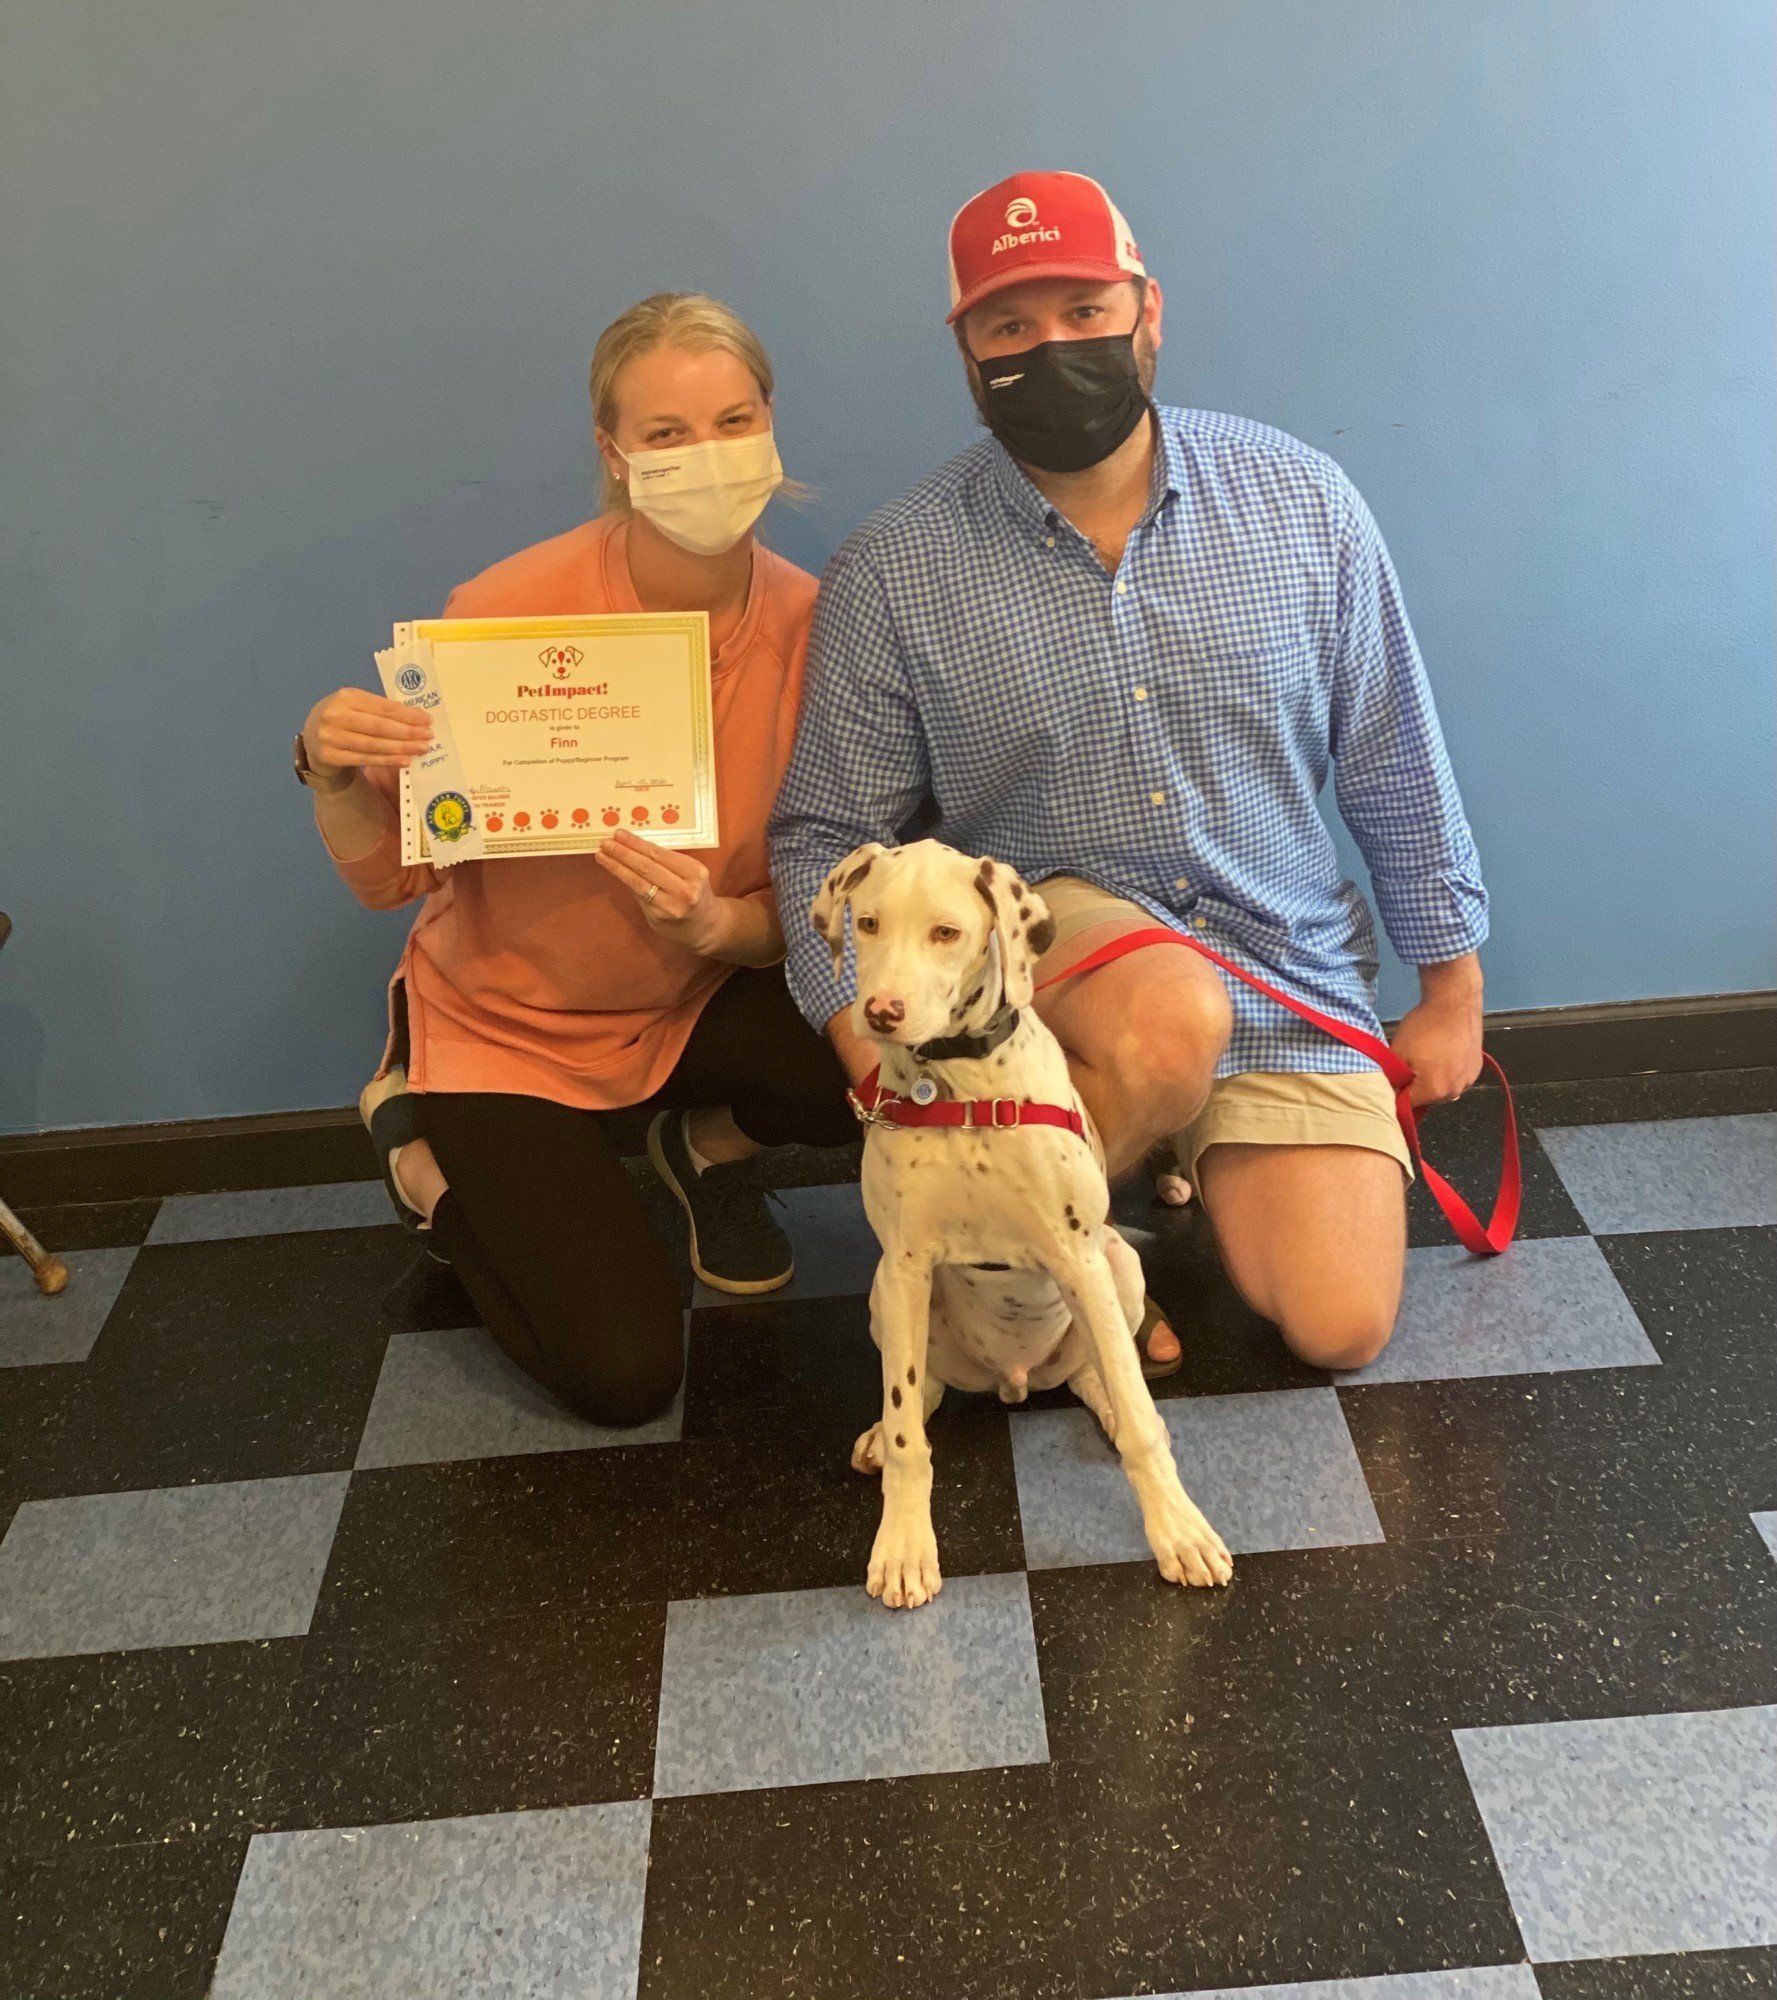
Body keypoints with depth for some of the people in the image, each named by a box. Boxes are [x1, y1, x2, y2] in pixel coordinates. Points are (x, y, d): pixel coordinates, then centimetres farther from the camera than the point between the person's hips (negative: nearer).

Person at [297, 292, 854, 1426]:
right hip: (510, 1023, -2)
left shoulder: (808, 622, -14)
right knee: (624, 1376, -9)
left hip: (700, 996, 3)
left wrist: (721, 924, -30)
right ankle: (426, 1145, 19)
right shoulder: (509, 612, -23)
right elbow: (391, 876, -15)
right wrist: (335, 773, -36)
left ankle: (712, 1138, 10)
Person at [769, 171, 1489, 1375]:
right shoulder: (893, 574, -10)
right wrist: (886, 1071, -19)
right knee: (1172, 1022, -37)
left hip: (1289, 969, 3)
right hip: (1044, 924, -2)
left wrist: (1453, 987, 8)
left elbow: (1395, 765, 3)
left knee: (1340, 1328, -6)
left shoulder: (1302, 502, -5)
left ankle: (1192, 1151, 24)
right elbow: (828, 838, -6)